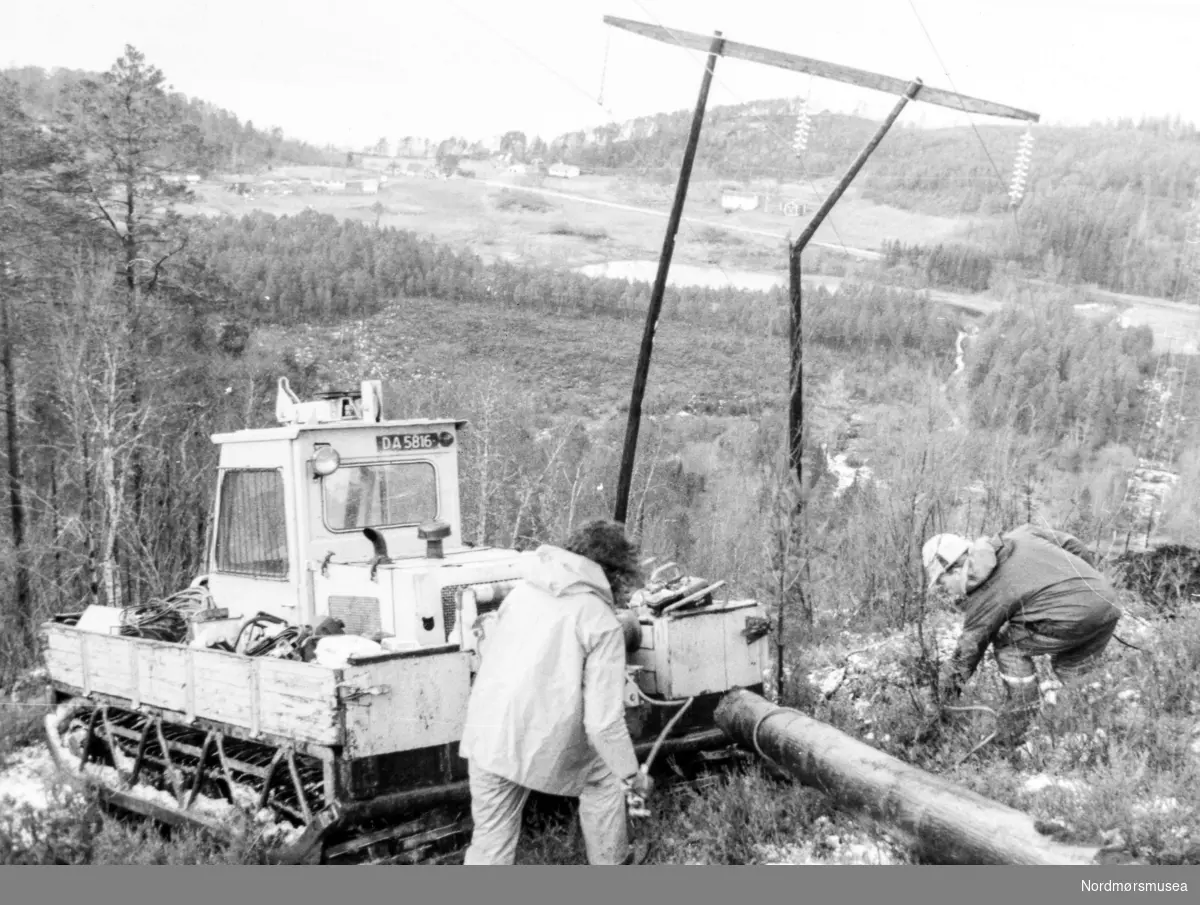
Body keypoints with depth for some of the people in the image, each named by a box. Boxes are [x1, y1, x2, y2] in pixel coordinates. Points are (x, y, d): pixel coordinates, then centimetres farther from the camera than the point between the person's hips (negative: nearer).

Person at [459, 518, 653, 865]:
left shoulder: (522, 590, 8)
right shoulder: (602, 625, -7)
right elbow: (604, 720, -11)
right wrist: (632, 776, 2)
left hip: (485, 738, 4)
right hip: (544, 745, -4)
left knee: (490, 837, 16)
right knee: (603, 778, 24)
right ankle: (609, 866, 38)